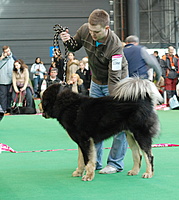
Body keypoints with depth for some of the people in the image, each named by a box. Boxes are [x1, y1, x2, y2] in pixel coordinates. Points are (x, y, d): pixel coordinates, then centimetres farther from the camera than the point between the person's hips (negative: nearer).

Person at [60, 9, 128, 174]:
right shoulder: (84, 30, -17)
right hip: (96, 81, 6)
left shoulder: (115, 46, -34)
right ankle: (94, 162, 15)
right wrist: (68, 41, -18)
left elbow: (114, 77, -34)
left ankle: (116, 163, 2)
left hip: (116, 82, -6)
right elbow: (75, 46, 5)